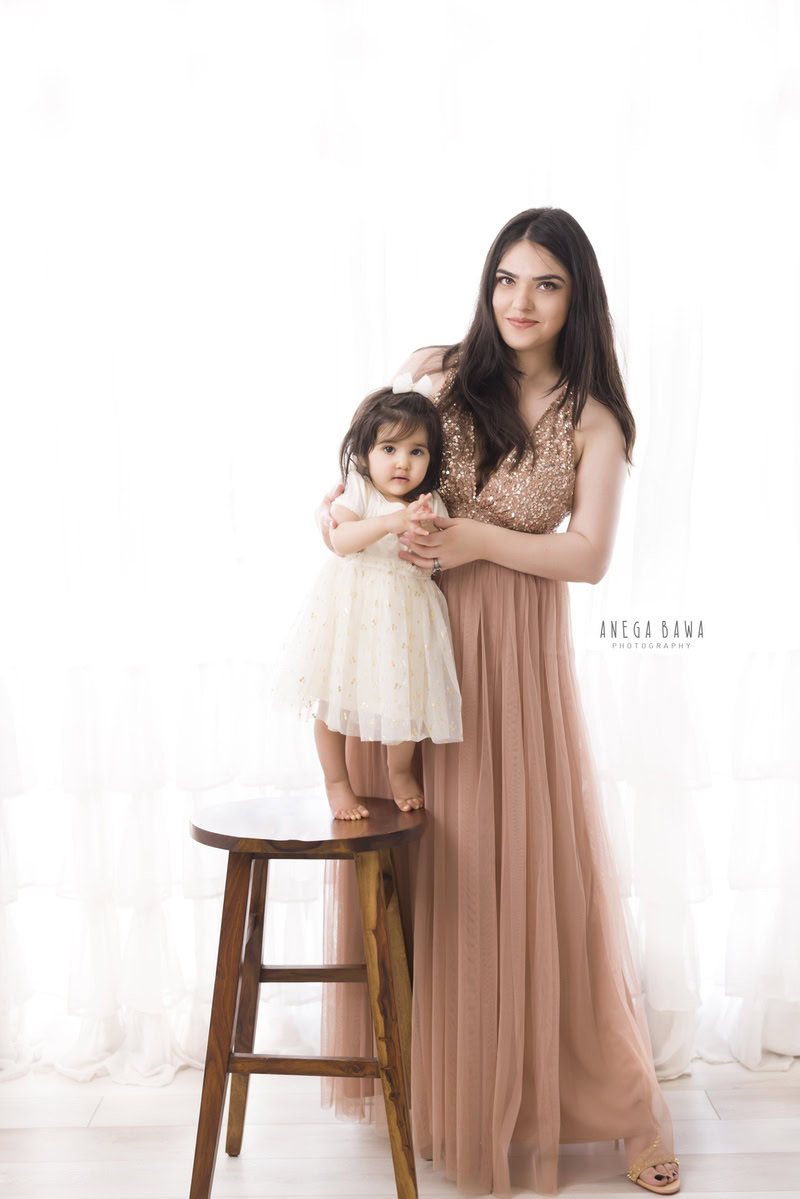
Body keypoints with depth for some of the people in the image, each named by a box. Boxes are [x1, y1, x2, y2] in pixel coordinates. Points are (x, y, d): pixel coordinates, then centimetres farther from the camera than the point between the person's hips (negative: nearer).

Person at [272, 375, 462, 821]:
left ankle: (400, 770, 34)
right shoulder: (358, 492, -7)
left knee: (404, 695, 4)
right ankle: (337, 782, 26)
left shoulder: (430, 504, 1)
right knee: (334, 697, 5)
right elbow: (341, 540, -24)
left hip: (404, 610, 2)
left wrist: (424, 530, -18)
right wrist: (389, 522, -35)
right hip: (351, 605, -1)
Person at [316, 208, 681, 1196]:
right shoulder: (437, 371, 3)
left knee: (528, 863, 5)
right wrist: (336, 505, -9)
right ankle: (424, 1079, 26)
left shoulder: (591, 421, 1)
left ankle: (604, 1099, 24)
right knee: (421, 863, 7)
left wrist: (479, 540, -15)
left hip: (516, 652, -1)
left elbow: (589, 557, -5)